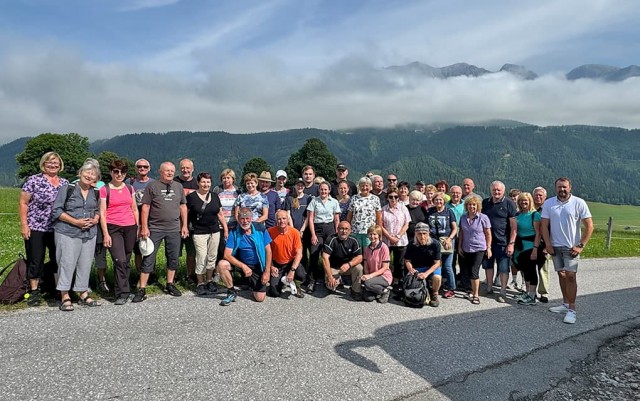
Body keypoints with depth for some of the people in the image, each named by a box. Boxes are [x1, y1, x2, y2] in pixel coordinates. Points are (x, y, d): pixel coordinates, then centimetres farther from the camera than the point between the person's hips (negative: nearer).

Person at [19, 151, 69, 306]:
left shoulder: (65, 183, 9)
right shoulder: (33, 180, -3)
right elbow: (23, 203, -3)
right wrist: (24, 224, -9)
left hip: (58, 229, 3)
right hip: (36, 228, -3)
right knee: (36, 261, 5)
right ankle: (34, 292, 18)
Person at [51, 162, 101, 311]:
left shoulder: (95, 193, 12)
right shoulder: (67, 189, -3)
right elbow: (56, 210, -6)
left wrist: (95, 220, -2)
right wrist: (75, 222, -15)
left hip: (90, 234, 5)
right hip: (68, 233, -4)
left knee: (86, 264, 7)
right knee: (67, 263, -6)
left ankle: (84, 294, 18)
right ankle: (65, 297, 4)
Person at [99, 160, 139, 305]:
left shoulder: (130, 188, 11)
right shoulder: (104, 189, 0)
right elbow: (102, 213, -3)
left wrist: (138, 228, 10)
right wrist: (106, 234, -8)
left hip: (130, 228, 4)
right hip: (113, 228, -4)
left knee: (126, 261, 7)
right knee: (120, 261, -13)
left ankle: (122, 291, 19)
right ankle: (122, 293, -5)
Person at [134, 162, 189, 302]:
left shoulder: (178, 186, 10)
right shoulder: (152, 186, -1)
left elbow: (183, 206, 13)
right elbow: (145, 207, -4)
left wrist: (184, 225, 8)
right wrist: (144, 227, -10)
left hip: (174, 229, 4)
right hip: (155, 228, -4)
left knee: (173, 258, 10)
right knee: (148, 259, -2)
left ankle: (170, 284, 25)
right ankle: (142, 289, 3)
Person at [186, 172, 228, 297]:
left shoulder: (215, 196, 9)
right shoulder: (191, 197, -3)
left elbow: (220, 214, 14)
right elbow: (186, 214, 0)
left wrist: (226, 228, 10)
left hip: (215, 232, 4)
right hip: (199, 233, -4)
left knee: (212, 257, 9)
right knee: (201, 258, -5)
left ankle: (209, 281, 23)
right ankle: (200, 284, 7)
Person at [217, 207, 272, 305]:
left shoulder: (260, 229, -12)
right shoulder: (234, 232, -11)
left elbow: (268, 251, -7)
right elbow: (227, 255, -16)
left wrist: (267, 271, -12)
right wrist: (243, 266, -26)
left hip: (258, 266, -1)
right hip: (241, 263, 1)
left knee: (260, 298, -8)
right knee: (221, 264, -27)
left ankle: (252, 283, 28)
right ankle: (231, 293, -6)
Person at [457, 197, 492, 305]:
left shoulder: (483, 218, -6)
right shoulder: (463, 218, 6)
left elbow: (488, 234, -2)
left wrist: (488, 248, -5)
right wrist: (459, 246, 9)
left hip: (479, 249, -4)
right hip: (465, 250, 5)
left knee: (474, 272, -9)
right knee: (465, 272, 10)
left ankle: (475, 295, 4)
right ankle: (470, 290, 31)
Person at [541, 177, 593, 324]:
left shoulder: (579, 203, -8)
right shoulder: (549, 203, 0)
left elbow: (589, 226, -6)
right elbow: (544, 225, 3)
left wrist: (581, 246, -10)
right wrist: (548, 244, -4)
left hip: (571, 247, -3)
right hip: (555, 246, 3)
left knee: (570, 275, -8)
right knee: (561, 275, 11)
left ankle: (572, 309, -1)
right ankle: (565, 304, 23)